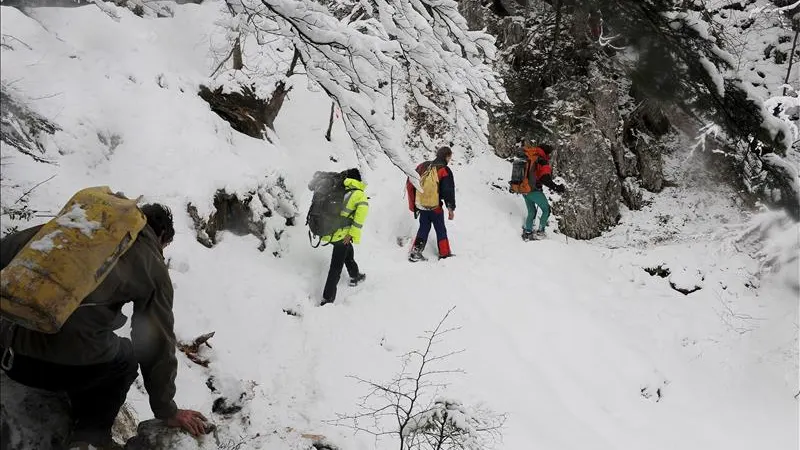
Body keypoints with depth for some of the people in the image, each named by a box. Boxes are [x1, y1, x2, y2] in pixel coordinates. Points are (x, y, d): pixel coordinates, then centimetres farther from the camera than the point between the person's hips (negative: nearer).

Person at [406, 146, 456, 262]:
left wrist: (413, 203, 17)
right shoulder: (444, 170, -11)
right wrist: (451, 208, -8)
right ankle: (444, 254, 17)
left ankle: (415, 252, 10)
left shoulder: (423, 166, 6)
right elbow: (448, 191, -15)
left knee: (424, 228, 16)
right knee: (441, 230, 10)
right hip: (435, 207, -5)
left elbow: (410, 183, 10)